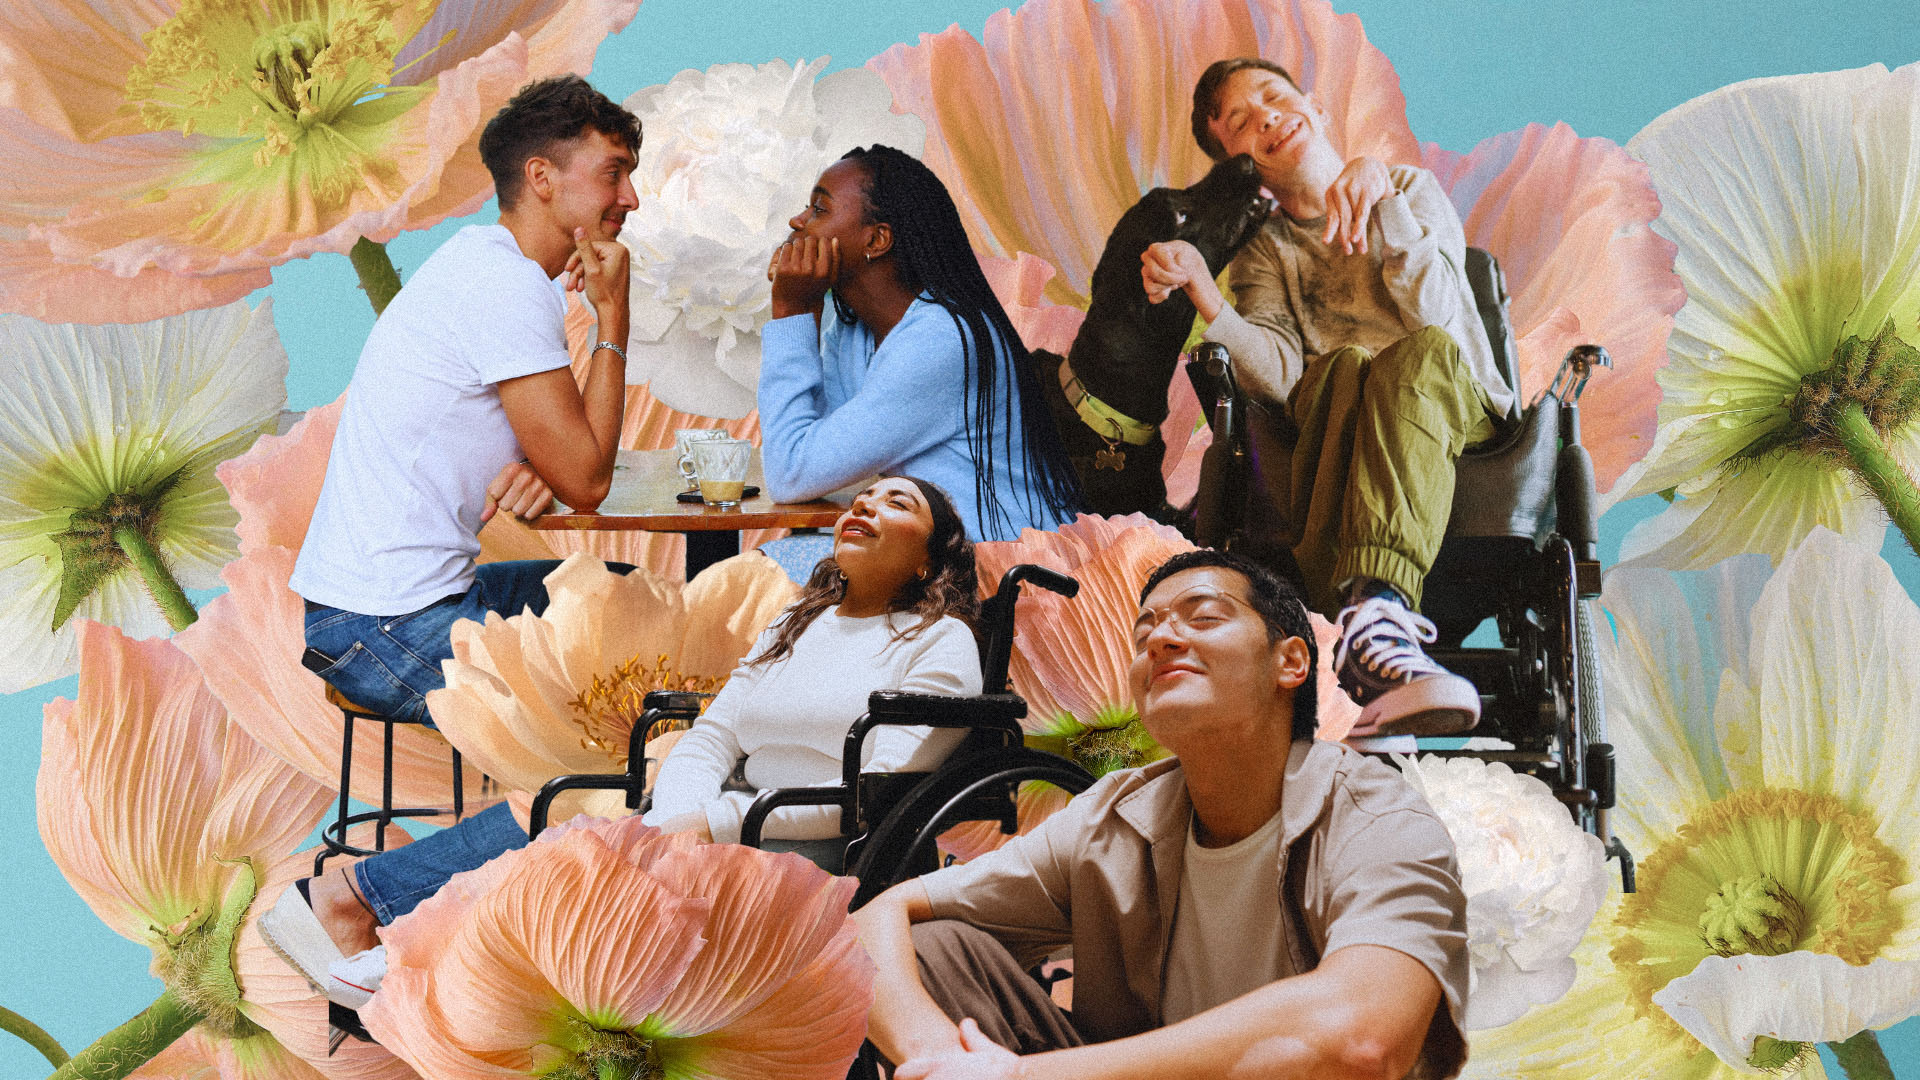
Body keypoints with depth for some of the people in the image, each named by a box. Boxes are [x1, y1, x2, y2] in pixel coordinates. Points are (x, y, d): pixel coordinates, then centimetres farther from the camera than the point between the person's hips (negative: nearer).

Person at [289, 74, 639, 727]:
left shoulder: (480, 261, 15)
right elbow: (587, 482, -15)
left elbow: (565, 461, 17)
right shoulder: (510, 287, -17)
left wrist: (534, 472, -8)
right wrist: (613, 314, -9)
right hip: (389, 632, -10)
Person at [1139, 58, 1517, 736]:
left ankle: (1369, 610, -59)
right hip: (1337, 445, 1)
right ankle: (1372, 612, -54)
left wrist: (1381, 197, -20)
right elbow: (1280, 371, -6)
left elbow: (1432, 313, -8)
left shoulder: (1412, 189, 14)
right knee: (1343, 364, -32)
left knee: (1423, 351, -34)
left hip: (1460, 414, 0)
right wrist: (1204, 299, -22)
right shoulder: (1265, 251, 17)